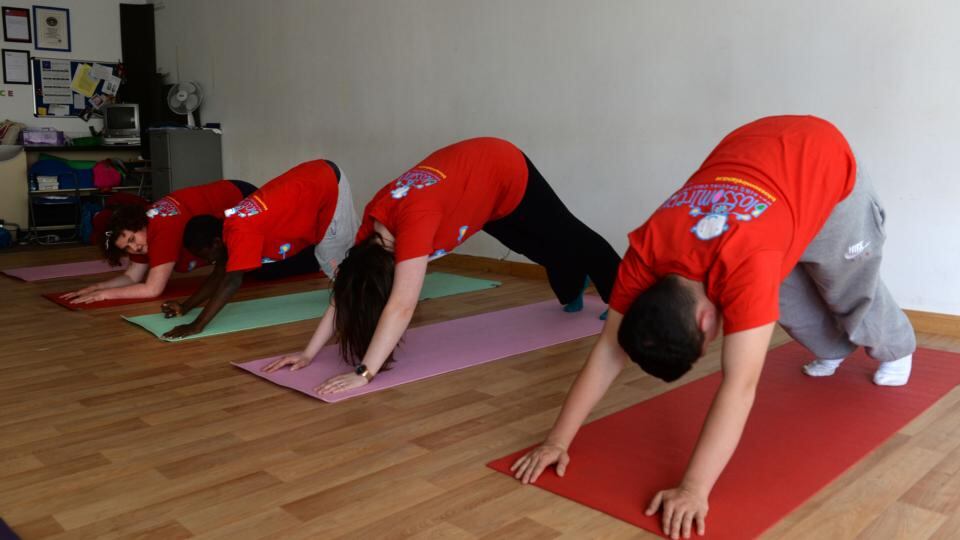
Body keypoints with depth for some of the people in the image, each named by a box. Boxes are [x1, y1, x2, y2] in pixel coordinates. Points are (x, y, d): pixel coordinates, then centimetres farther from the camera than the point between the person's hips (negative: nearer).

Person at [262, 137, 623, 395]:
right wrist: (309, 352, -20)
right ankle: (573, 294, 62)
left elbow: (401, 307, -48)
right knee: (543, 251, 31)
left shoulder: (414, 218, -44)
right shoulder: (374, 223, -22)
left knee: (570, 240, 17)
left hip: (508, 174, -6)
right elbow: (346, 294, -16)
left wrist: (364, 373, -49)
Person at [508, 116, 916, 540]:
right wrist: (558, 440, -25)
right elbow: (609, 349, -25)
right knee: (787, 298, 14)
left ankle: (895, 349, 48)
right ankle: (833, 349, 46)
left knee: (848, 289, 16)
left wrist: (694, 489, -50)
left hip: (823, 161, -3)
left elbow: (740, 386, -47)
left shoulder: (745, 263, -46)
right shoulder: (646, 252, -30)